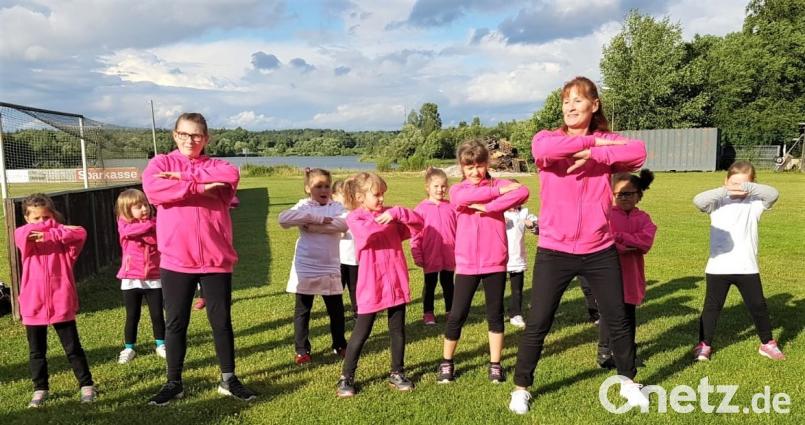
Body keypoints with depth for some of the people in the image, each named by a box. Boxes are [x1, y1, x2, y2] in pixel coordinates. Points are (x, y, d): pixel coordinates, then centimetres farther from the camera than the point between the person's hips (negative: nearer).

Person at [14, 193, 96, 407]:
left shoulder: (61, 233, 1)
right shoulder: (24, 236, 3)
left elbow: (80, 233, -20)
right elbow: (23, 234, -22)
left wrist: (50, 234, -21)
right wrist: (52, 227, -13)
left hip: (61, 303, -2)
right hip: (33, 305, 2)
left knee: (73, 348, 6)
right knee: (36, 351, 13)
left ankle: (87, 385, 15)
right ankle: (40, 389, 27)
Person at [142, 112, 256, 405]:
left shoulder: (216, 165, 8)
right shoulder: (161, 163, 5)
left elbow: (232, 176, -17)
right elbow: (153, 189, -17)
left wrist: (182, 178, -17)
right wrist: (199, 187, -18)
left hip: (216, 258, 1)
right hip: (175, 260, 0)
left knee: (222, 321, 8)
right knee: (175, 323, 9)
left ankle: (228, 379, 22)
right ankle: (174, 382, 24)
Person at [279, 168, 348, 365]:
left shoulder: (336, 206, 1)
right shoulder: (303, 206, -3)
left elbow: (343, 224, -21)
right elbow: (283, 219, -23)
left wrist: (311, 225, -22)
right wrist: (319, 218, -25)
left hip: (330, 269, 2)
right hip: (305, 269, -1)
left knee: (336, 310, 13)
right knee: (302, 310, 8)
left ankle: (339, 345, 31)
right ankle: (302, 350, 20)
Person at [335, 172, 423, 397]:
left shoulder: (390, 214, 9)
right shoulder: (355, 218, -6)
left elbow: (419, 222, 1)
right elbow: (366, 231, -28)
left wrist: (397, 213, -13)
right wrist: (384, 219, -15)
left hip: (397, 283, 5)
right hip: (371, 286, -5)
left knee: (398, 330, 14)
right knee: (361, 333, 4)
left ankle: (397, 374, 29)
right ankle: (346, 377, 17)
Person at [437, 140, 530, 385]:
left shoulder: (498, 184, 3)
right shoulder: (457, 189, 4)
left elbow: (522, 192, -19)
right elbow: (463, 198, -22)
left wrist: (488, 207, -23)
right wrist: (498, 191, -19)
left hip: (495, 262, 0)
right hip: (467, 264, 0)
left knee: (495, 314, 10)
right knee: (457, 315, 6)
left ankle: (495, 364, 24)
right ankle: (446, 363, 23)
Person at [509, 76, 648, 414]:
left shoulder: (607, 142, 3)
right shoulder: (547, 137, -1)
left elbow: (638, 152, -18)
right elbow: (543, 150, -27)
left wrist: (593, 155, -24)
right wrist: (592, 142, -19)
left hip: (599, 251, 2)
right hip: (554, 251, -2)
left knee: (617, 321, 16)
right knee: (537, 324, 4)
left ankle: (628, 382, 39)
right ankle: (521, 387, 24)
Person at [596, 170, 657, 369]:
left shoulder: (643, 218, 5)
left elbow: (646, 241, -13)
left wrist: (618, 237, -18)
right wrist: (632, 244, -17)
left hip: (631, 276, 4)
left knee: (629, 316, 14)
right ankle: (604, 352, 13)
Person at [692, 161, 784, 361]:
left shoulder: (755, 203, 0)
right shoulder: (718, 202, -3)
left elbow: (773, 194, -17)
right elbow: (698, 200, -20)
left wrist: (747, 187, -29)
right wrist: (725, 190, -26)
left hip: (747, 268, 1)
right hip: (718, 268, -1)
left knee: (758, 306, 15)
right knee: (712, 307, 9)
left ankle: (768, 344, 33)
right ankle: (704, 345, 21)